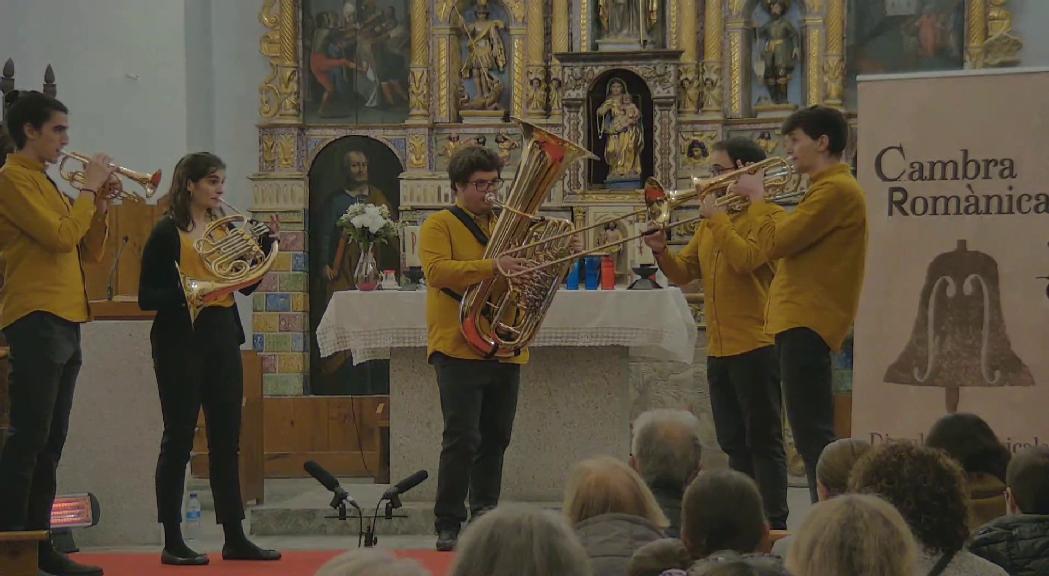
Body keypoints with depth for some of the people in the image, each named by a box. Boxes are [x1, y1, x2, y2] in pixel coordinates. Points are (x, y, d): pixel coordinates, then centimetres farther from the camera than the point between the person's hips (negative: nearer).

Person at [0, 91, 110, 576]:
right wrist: (88, 189, -6)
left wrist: (99, 204, 8)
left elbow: (88, 252, 21)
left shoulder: (44, 183, 22)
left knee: (49, 444, 9)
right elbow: (61, 236, -18)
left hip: (63, 322, 10)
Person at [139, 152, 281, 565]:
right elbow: (146, 297, -9)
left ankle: (234, 538, 11)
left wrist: (267, 243, -1)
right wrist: (186, 292, -24)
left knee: (227, 441, 7)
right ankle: (172, 542, 3)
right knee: (178, 439, -2)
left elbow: (247, 285, 10)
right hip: (180, 341, -6)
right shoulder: (167, 233, -6)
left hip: (223, 339, 6)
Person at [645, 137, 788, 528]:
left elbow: (746, 259, -23)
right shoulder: (710, 224, 19)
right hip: (719, 350, 8)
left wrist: (717, 217, -15)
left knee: (763, 439, -8)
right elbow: (683, 273, 16)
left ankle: (773, 522, -7)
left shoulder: (768, 216, -6)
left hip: (755, 346, -8)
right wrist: (661, 252, -3)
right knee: (734, 441, 12)